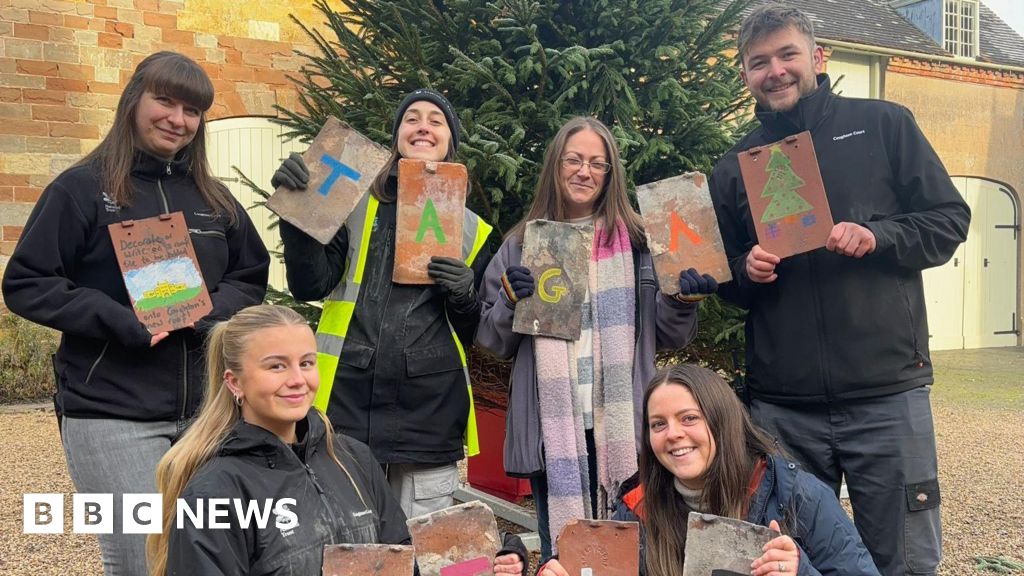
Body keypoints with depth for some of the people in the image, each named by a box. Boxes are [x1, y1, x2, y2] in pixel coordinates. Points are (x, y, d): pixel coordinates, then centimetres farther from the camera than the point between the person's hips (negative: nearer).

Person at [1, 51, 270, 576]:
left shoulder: (212, 197, 11)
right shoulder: (83, 188, -3)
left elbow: (252, 276, 18)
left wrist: (213, 310, -4)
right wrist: (121, 321, -17)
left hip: (206, 408, 5)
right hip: (112, 415, -5)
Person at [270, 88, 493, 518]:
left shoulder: (471, 229, 13)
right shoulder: (355, 205, 10)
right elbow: (310, 286, -2)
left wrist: (464, 295, -4)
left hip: (430, 413, 1)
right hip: (349, 400, -1)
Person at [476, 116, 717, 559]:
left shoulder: (638, 241, 7)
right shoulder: (522, 244, 8)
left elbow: (672, 337, 8)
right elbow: (494, 342, 10)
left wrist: (682, 301, -11)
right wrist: (511, 301, -9)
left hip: (623, 428, 0)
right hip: (552, 431, 1)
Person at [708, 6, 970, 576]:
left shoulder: (883, 124, 5)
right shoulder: (734, 167, 12)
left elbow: (950, 219, 4)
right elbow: (726, 283, 18)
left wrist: (878, 236, -13)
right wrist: (747, 272, -4)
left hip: (887, 391, -2)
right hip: (781, 404, 3)